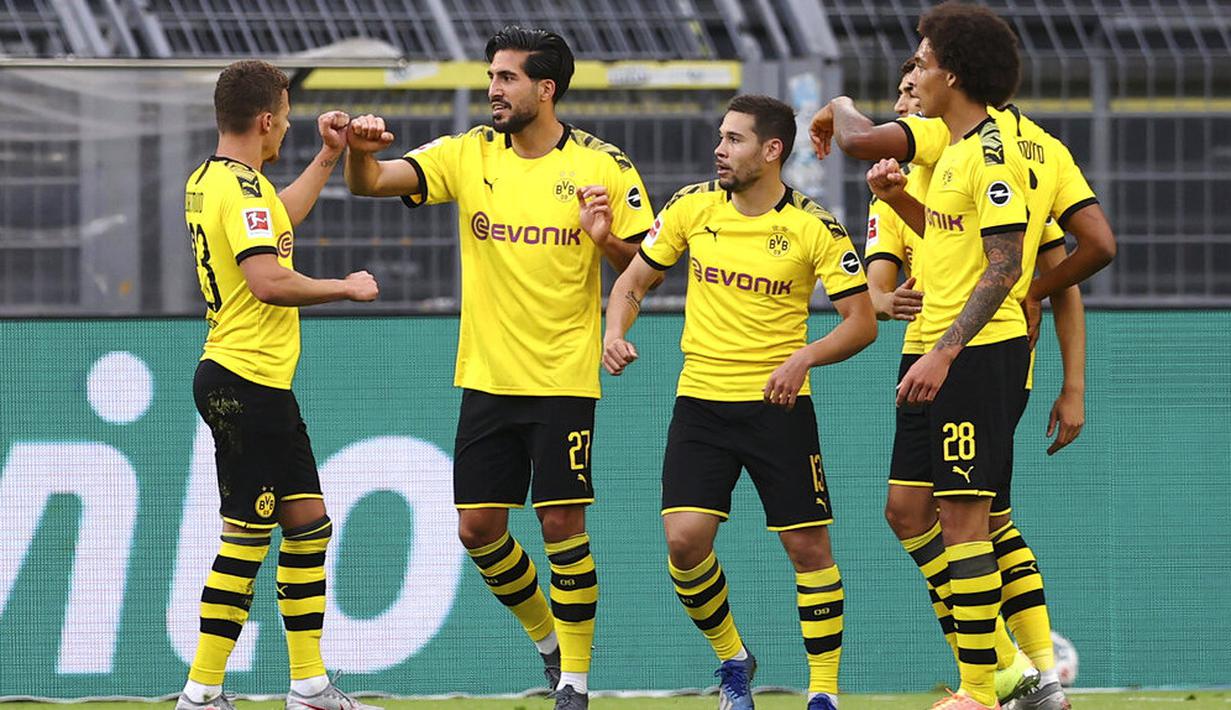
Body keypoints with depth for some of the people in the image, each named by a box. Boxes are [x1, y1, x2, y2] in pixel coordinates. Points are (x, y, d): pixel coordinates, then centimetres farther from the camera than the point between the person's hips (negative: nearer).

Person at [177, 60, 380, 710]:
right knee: (245, 540, -6)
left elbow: (280, 218, 36)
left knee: (307, 524, 12)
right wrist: (346, 288, -13)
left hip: (263, 386, 10)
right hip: (246, 382, -10)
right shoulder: (240, 186, -17)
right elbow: (269, 281, -26)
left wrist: (329, 156, 38)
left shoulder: (209, 180, 15)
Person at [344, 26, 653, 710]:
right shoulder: (469, 155, 2)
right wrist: (361, 152, -30)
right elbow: (373, 182, -7)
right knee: (478, 525, 3)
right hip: (487, 376, 4)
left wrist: (607, 239, -21)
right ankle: (547, 635, 27)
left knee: (563, 523, -7)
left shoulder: (604, 165, -4)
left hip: (564, 379, -3)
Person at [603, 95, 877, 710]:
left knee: (808, 546, -4)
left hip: (778, 406, -2)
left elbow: (862, 322, -6)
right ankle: (731, 660, 14)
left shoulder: (814, 228, -8)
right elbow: (634, 279, 11)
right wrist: (616, 331, -9)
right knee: (684, 540, -10)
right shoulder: (692, 208, 1)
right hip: (700, 400, 2)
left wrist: (803, 358, -22)